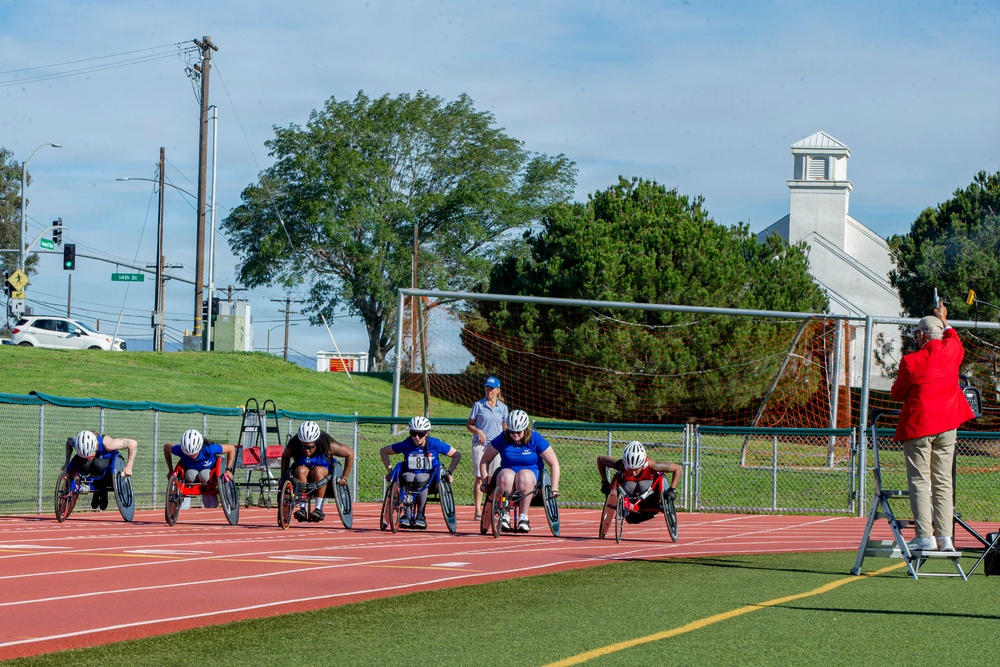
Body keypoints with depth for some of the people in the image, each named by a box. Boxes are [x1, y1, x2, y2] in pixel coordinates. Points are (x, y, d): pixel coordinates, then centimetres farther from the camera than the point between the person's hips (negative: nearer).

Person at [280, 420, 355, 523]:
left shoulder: (328, 445, -23)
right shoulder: (293, 445, -19)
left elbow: (350, 453, -11)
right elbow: (285, 457, 4)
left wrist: (344, 477, -13)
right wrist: (283, 478, -3)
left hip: (326, 473, -2)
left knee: (318, 471, -35)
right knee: (301, 470, -32)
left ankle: (319, 509, -35)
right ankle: (302, 508, -35)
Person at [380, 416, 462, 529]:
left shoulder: (435, 444, -4)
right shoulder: (406, 445, -2)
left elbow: (457, 455, 7)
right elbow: (383, 451, 12)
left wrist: (449, 472, -3)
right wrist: (389, 470, 4)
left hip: (429, 476, -1)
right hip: (410, 473, 1)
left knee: (420, 478, -38)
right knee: (408, 478, -37)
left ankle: (420, 515, -33)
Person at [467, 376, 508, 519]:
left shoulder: (503, 408, 10)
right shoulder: (478, 405, 5)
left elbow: (505, 428, 16)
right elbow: (469, 425, 7)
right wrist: (478, 431, -11)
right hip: (480, 445, -2)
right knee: (480, 478, -4)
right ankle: (478, 510, -4)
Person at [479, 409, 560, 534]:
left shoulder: (536, 439, -6)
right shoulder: (502, 439, -1)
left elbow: (554, 464, -3)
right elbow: (485, 461, 8)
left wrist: (554, 489, -9)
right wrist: (485, 483, -1)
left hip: (532, 477, -1)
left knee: (524, 475, -38)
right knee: (505, 475, -36)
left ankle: (524, 518, -36)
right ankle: (504, 516, -33)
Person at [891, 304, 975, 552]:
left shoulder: (911, 361, -11)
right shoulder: (951, 351, 1)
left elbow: (897, 393, -1)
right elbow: (954, 339, 27)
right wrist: (943, 321, 43)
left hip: (918, 425, -5)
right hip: (947, 424, 5)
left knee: (919, 482, -3)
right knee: (943, 482, 7)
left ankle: (925, 536, -9)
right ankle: (945, 537, 1)